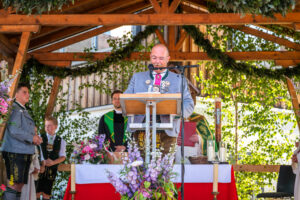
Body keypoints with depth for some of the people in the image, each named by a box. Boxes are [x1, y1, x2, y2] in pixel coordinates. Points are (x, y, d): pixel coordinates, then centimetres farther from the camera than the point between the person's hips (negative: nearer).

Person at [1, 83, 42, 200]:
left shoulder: (24, 111, 22)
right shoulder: (14, 109, -8)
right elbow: (14, 131, -19)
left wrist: (36, 139, 8)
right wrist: (32, 138, -12)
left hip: (24, 153, 10)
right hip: (15, 152, -10)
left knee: (19, 186, 9)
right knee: (13, 186, -12)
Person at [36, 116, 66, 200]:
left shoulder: (61, 141, 7)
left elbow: (62, 157, 5)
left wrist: (53, 162, -12)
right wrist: (42, 164, -14)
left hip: (52, 170, 1)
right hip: (40, 168, -1)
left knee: (46, 193, 2)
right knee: (37, 192, -6)